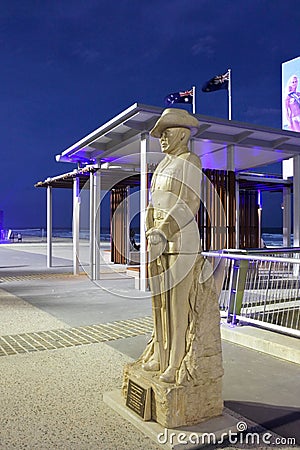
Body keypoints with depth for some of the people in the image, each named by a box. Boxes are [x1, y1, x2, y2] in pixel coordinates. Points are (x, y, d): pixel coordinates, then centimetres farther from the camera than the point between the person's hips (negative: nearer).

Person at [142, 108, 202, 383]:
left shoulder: (190, 161, -6)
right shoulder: (164, 165, 20)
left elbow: (188, 204, -16)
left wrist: (165, 231, -23)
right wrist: (153, 232, 13)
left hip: (180, 237, -8)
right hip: (159, 237, 8)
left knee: (178, 300, -4)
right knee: (161, 299, 11)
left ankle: (179, 363, 6)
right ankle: (162, 355, 22)